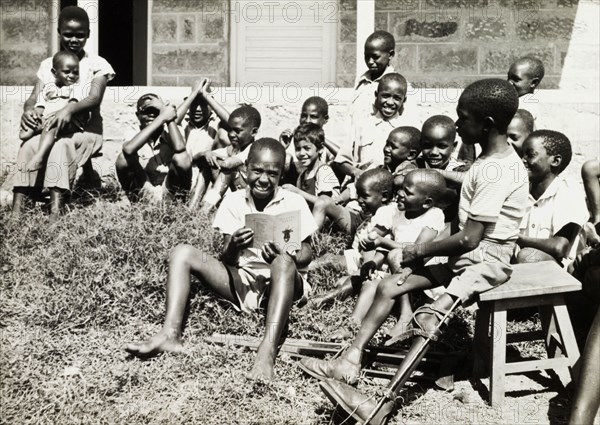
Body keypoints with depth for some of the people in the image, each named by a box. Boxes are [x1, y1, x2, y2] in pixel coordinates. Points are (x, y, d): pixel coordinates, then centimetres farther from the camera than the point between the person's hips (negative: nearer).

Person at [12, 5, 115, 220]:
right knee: (28, 145, -29)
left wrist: (69, 109, -36)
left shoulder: (97, 64, 1)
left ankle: (56, 209, -46)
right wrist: (28, 109, -22)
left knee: (61, 144, -37)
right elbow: (34, 97, 4)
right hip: (50, 127, 3)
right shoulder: (47, 65, 13)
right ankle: (17, 210, -36)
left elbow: (94, 99, -15)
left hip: (85, 129, -3)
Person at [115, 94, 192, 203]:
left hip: (172, 196, -1)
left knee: (181, 158, -25)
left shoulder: (169, 136, 4)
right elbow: (128, 149, -24)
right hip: (141, 199, 1)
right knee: (124, 157, -21)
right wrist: (162, 117, -23)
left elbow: (179, 148, -22)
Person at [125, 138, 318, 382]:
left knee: (284, 262, -37)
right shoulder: (234, 201, 2)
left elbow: (306, 254, -3)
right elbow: (226, 260, -1)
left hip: (282, 282, -3)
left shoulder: (294, 202, -3)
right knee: (182, 253, -12)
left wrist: (288, 256, -26)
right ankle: (170, 335, -28)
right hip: (241, 281, 3)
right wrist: (232, 248, -25)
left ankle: (268, 351, -49)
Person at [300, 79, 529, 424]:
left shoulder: (495, 170, -22)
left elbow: (468, 239, -24)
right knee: (388, 288, 1)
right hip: (468, 253, 10)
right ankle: (351, 360, 1)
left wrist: (416, 251, -12)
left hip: (486, 258, -10)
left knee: (429, 317, -28)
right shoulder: (495, 157, 9)